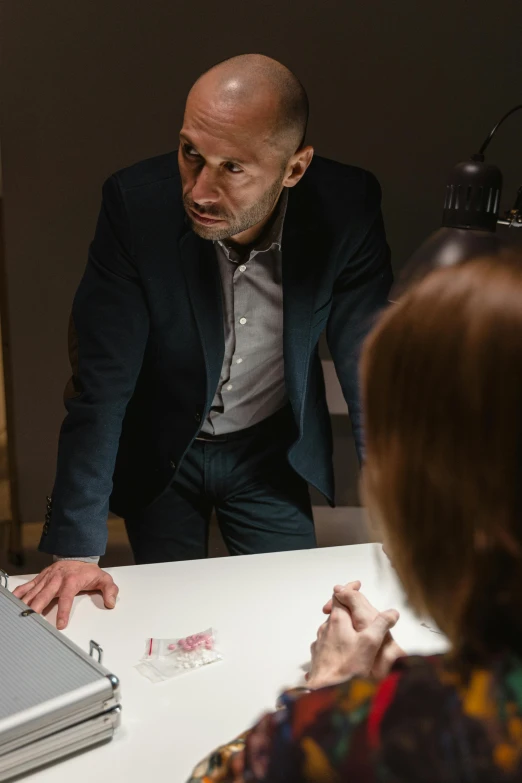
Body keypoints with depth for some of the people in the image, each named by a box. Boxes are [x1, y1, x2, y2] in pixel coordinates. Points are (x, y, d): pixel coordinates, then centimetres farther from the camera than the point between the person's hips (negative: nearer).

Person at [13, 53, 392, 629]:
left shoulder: (347, 207, -24)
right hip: (159, 452, -1)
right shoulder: (136, 202, -28)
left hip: (273, 450, 1)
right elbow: (101, 381, -25)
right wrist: (76, 548, -29)